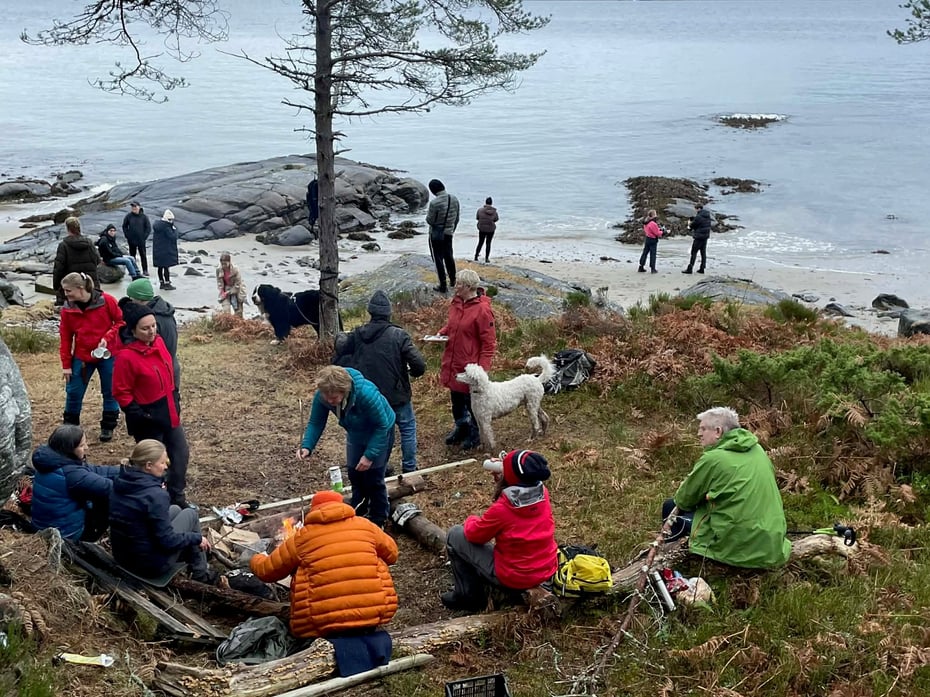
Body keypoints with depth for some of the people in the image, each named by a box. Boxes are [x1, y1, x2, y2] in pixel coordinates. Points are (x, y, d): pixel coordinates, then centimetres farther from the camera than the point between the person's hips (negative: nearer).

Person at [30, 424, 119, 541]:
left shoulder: (52, 461, 0)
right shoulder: (71, 473, -29)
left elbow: (94, 470, 6)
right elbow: (107, 487, -24)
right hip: (68, 534, -9)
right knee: (111, 497, -4)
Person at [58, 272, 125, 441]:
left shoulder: (107, 301, -14)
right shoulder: (67, 308, -5)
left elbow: (121, 321, -5)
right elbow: (65, 338, 0)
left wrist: (108, 337, -19)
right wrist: (66, 364, 0)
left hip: (108, 355, -2)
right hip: (81, 357, 2)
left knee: (110, 392, 7)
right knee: (73, 392, 5)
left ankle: (108, 427, 22)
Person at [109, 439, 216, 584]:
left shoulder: (120, 482, -3)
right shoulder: (155, 495, -26)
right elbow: (167, 541, -20)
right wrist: (197, 538, -5)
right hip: (152, 565, -7)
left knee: (175, 509, 22)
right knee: (190, 514, 10)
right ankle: (200, 573, 19)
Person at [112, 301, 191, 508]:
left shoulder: (158, 342, 0)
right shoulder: (126, 356, -23)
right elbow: (120, 392, -16)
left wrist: (175, 397, 14)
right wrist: (137, 413, -18)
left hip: (169, 412, 8)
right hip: (147, 418, -8)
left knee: (181, 454, 14)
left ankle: (177, 499, 30)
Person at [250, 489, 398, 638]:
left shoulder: (302, 537, 3)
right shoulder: (365, 525, 8)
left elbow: (266, 571, 14)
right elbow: (391, 553, 22)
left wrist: (256, 560, 37)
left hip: (326, 623, -1)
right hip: (375, 613, 1)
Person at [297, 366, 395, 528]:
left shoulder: (366, 393, -43)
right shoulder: (322, 396, -29)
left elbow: (382, 425, -29)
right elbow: (315, 423, -16)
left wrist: (370, 455, -29)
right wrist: (306, 446, -33)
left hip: (379, 432, -5)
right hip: (355, 434, 5)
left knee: (373, 477, -3)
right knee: (354, 473, 13)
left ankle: (379, 519, 19)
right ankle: (358, 512, 37)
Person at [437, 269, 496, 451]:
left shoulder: (482, 310, -22)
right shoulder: (456, 302, 1)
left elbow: (489, 343, -17)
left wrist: (482, 368, -18)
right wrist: (443, 332, -2)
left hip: (470, 365, -7)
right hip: (453, 362, 7)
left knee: (472, 402, 11)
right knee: (456, 399, 22)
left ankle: (474, 434, 31)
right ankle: (461, 428, 43)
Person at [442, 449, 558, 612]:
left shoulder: (501, 509, -27)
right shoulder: (543, 494, -10)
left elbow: (474, 533, -9)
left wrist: (470, 520, 12)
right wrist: (503, 479, 2)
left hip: (513, 579, -7)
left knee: (455, 535, 6)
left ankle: (468, 597, 16)